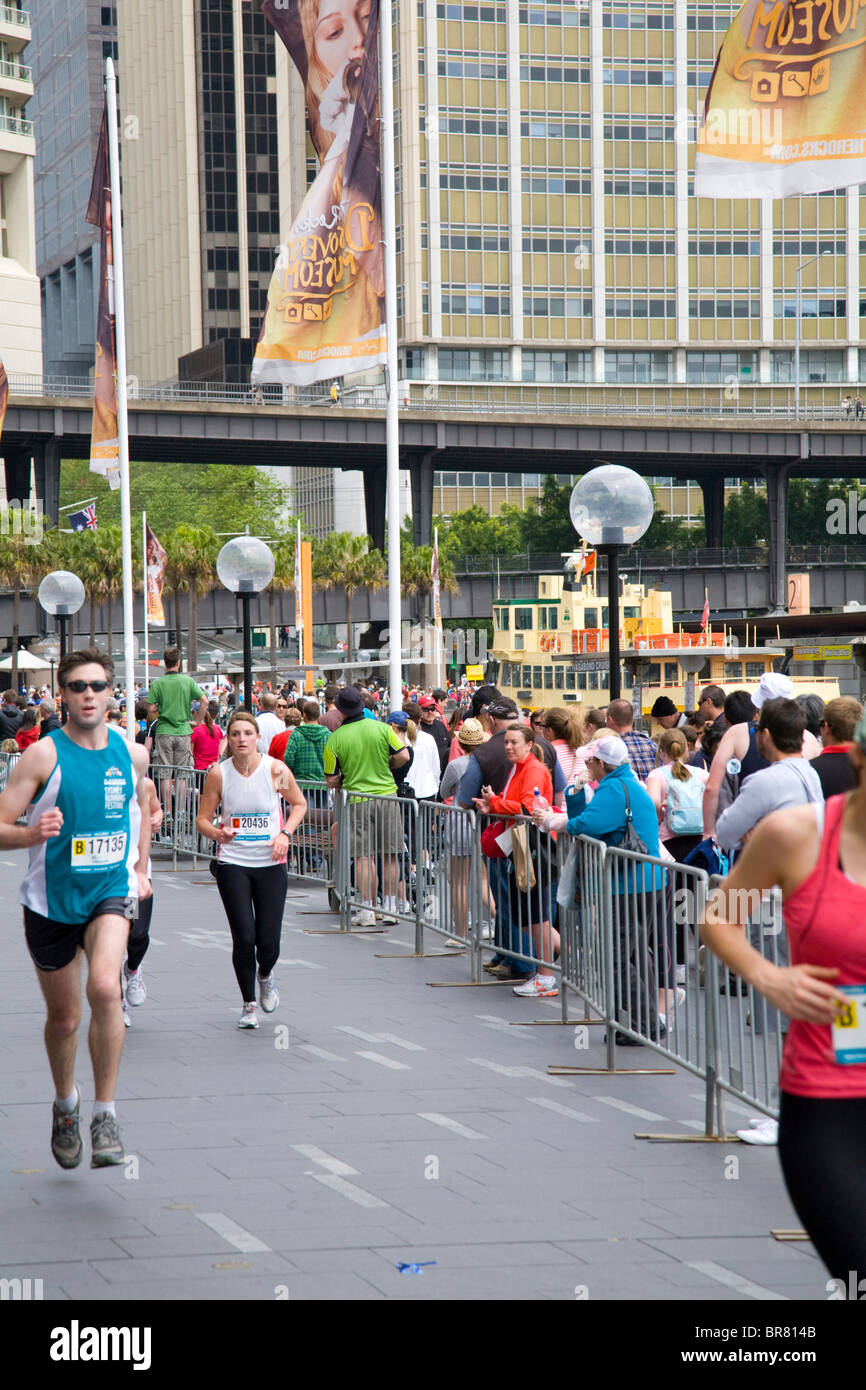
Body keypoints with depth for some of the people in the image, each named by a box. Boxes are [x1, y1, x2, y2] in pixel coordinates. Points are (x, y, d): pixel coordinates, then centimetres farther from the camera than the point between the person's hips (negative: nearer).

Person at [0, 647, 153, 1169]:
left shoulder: (132, 753, -1)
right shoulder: (43, 756, -12)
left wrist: (141, 868, 18)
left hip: (110, 893, 1)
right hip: (51, 901, -1)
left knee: (105, 987, -26)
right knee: (63, 1018, 12)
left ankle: (106, 1113, -14)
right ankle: (67, 1104, 42)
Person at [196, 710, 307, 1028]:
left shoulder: (276, 770, -6)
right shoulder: (218, 773, -5)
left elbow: (299, 803, 11)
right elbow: (202, 819, 2)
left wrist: (286, 833, -5)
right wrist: (218, 833, -20)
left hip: (271, 864, 0)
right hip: (232, 864, 0)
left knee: (268, 942, -2)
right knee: (244, 938, -9)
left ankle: (265, 976, 35)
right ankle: (248, 1005, 13)